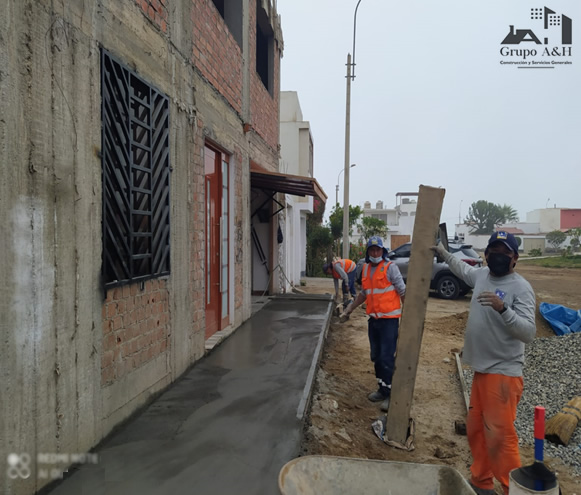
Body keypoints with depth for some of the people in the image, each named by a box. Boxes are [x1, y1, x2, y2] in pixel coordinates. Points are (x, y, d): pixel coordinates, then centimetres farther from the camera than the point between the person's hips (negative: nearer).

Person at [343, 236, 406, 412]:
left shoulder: (390, 267, -10)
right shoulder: (366, 269, 9)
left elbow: (402, 291, -10)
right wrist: (350, 308, 24)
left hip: (389, 319, -7)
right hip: (373, 319, 7)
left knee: (387, 358, -5)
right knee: (376, 357, 13)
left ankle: (390, 393, 7)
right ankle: (382, 388, 27)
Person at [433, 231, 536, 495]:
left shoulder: (521, 287, -15)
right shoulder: (481, 275, 6)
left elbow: (528, 333, -24)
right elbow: (463, 267, 30)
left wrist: (503, 308, -37)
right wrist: (443, 252, 34)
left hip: (503, 374, -8)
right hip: (481, 370, 8)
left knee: (500, 435, -6)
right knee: (475, 429, 17)